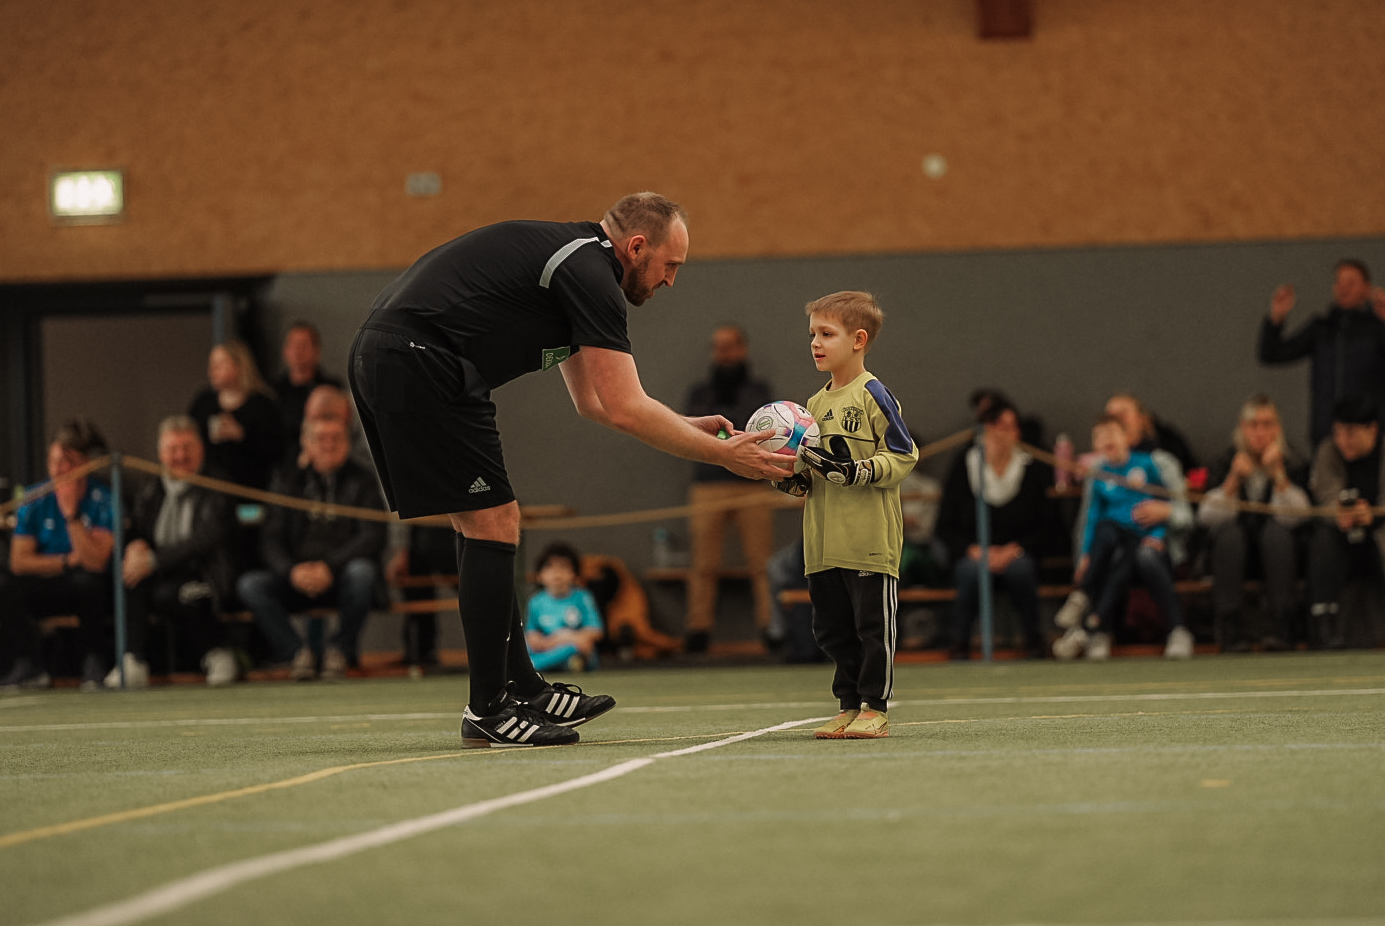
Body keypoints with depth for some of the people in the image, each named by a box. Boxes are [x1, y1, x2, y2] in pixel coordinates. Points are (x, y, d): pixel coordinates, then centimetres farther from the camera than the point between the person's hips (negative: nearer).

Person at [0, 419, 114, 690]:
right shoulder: (35, 501, -3)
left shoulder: (103, 500, -12)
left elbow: (95, 562, -23)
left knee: (87, 579, -37)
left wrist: (71, 514, -27)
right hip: (48, 588, 3)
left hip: (90, 590, -3)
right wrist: (67, 561, -12)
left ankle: (95, 661, -19)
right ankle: (30, 665, -13)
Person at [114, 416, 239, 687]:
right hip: (160, 579, 4)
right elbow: (135, 536, 10)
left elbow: (205, 540, -16)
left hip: (201, 582, -4)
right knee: (129, 573, -28)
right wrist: (135, 548, -17)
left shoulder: (215, 493, -2)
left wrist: (152, 560, -26)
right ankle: (134, 660, -32)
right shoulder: (147, 494, 15)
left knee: (167, 595, -36)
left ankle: (216, 652, -13)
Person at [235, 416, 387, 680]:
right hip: (297, 580, 2)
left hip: (342, 577, -2)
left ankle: (340, 648, -15)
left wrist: (329, 567, -23)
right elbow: (271, 539, 3)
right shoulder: (287, 480, 11)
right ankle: (297, 649, -12)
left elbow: (373, 537, -8)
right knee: (250, 584, -25)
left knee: (361, 570, -36)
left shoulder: (362, 482, 5)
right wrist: (292, 571, -19)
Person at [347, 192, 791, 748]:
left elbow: (593, 401, 29)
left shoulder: (567, 256, 22)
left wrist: (690, 427, 25)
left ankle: (521, 687, 20)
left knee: (479, 525, 15)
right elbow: (625, 409, -13)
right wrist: (722, 455, -6)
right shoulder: (590, 274, -9)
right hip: (418, 364, -11)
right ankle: (488, 711, -1)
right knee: (492, 524, -5)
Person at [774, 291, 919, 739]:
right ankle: (849, 705, 18)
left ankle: (875, 706, 3)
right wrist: (791, 478, 2)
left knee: (873, 622, -2)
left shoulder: (873, 395, -6)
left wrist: (858, 470, -21)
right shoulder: (816, 404, 16)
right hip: (823, 544, 8)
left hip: (870, 538, -8)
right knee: (831, 627, 10)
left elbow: (903, 456, -9)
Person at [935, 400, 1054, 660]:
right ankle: (960, 642, -16)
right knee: (973, 570, -35)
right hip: (972, 554, 0)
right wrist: (973, 550, -15)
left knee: (1021, 568, -34)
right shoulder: (964, 467, 1)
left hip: (1016, 554, 0)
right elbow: (945, 526, 2)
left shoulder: (1032, 470, 2)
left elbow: (1045, 524, 2)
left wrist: (1013, 550, -14)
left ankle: (1033, 638, -12)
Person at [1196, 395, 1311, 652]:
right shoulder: (1225, 464, -3)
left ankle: (1276, 627, -37)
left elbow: (1292, 517, -18)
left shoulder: (1294, 464, -4)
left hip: (1277, 553, -1)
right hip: (1236, 553, 1)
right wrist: (1234, 479, -25)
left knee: (1276, 530, -32)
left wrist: (1278, 474, -27)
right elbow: (1208, 518, -15)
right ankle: (1231, 628, -35)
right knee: (1230, 532, -31)